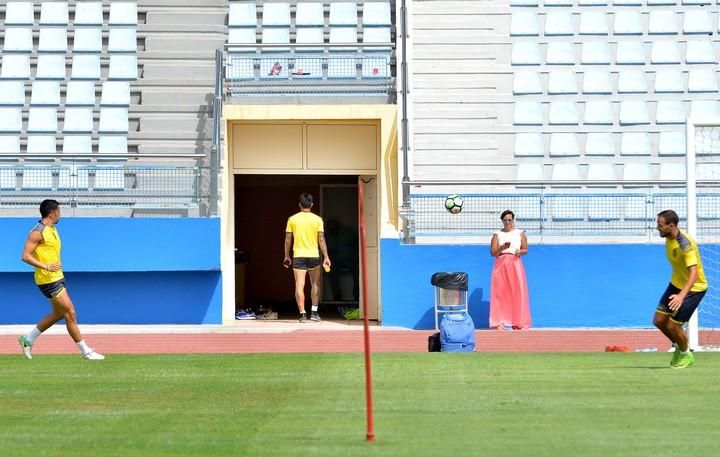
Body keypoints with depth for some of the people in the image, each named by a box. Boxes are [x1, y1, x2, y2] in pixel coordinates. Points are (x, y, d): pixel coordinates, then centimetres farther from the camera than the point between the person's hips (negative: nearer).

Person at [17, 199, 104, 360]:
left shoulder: (52, 229, 13)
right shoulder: (38, 232, -16)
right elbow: (26, 256, -21)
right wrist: (46, 267, -28)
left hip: (57, 277, 10)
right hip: (48, 280, -10)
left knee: (58, 314, 17)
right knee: (70, 314, -7)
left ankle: (28, 339, 28)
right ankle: (85, 352, 0)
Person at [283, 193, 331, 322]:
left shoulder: (292, 219, 1)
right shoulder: (317, 219, -1)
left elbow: (288, 240, 3)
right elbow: (321, 239, -4)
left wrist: (287, 256, 13)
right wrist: (326, 257, -1)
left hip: (298, 256, 0)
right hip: (314, 256, 0)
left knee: (299, 285, -1)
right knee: (315, 284, 16)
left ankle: (302, 314, -7)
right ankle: (314, 312, 13)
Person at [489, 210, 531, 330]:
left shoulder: (520, 233, 9)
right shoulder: (497, 234, 7)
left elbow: (525, 249, 9)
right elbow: (493, 252, 1)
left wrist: (519, 252, -13)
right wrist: (502, 247, -17)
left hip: (515, 265, 1)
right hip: (501, 265, 0)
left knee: (517, 293, -4)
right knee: (500, 293, -5)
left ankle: (517, 322, 2)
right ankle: (499, 322, -3)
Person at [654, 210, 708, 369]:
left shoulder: (686, 244, -30)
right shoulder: (668, 238, -3)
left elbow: (694, 273, -38)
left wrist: (682, 295, -51)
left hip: (693, 288, -8)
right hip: (676, 283, 8)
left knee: (672, 325, -7)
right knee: (659, 320, 3)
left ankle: (686, 355, 21)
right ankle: (678, 346, 29)